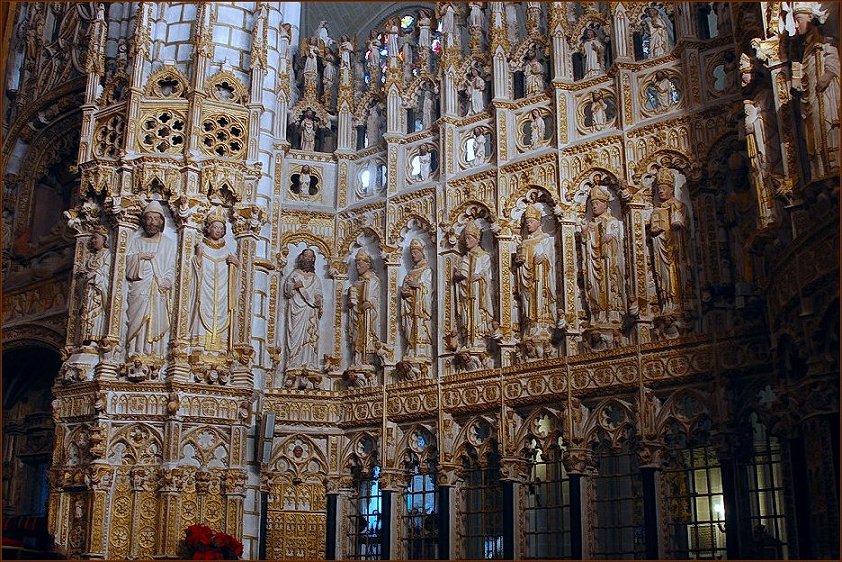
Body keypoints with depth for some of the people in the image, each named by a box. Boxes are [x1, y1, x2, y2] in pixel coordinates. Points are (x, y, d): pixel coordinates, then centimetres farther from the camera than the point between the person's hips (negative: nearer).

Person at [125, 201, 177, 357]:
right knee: (137, 326, -7)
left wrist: (166, 282, -11)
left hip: (160, 293, 0)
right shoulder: (135, 240, 15)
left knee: (157, 325, -7)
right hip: (138, 291, 0)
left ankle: (155, 355, -8)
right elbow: (126, 263, 7)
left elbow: (171, 268, 7)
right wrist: (139, 257, -10)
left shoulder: (169, 244, 14)